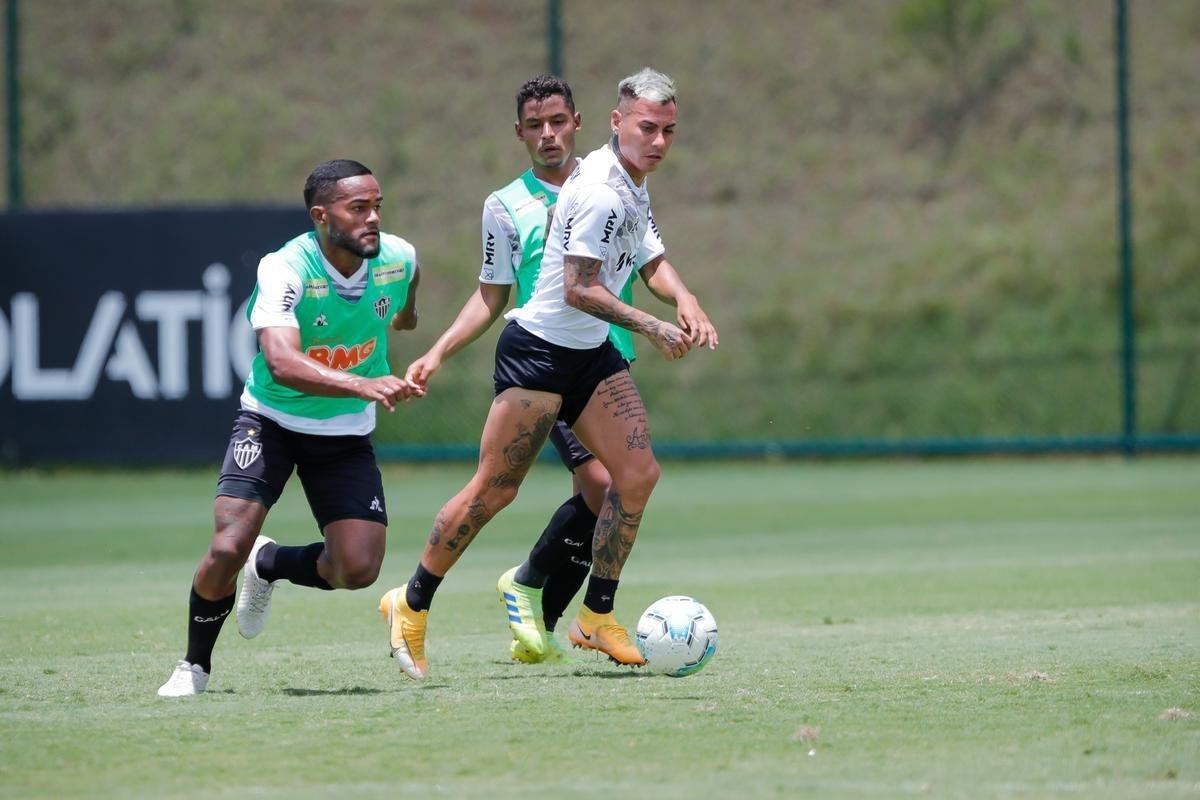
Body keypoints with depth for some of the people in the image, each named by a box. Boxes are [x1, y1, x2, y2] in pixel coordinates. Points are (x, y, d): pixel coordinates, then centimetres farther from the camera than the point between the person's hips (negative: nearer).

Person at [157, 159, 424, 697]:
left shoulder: (398, 259, -12)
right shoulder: (284, 270, -27)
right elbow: (282, 363, -43)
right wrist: (362, 384, -56)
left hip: (346, 436, 4)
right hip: (272, 422, -4)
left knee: (358, 569, -11)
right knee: (228, 548, -20)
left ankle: (270, 565, 22)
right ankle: (194, 666, 6)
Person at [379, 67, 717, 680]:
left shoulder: (633, 187, 10)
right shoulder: (600, 191, -21)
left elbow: (651, 263, 18)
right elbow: (579, 289, -23)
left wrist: (686, 303, -2)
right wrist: (651, 327, -21)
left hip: (592, 354, 9)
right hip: (538, 350, -9)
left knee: (637, 471, -3)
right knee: (495, 489, -6)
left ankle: (596, 617, 5)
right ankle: (411, 604, 9)